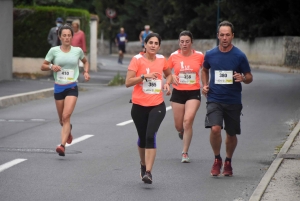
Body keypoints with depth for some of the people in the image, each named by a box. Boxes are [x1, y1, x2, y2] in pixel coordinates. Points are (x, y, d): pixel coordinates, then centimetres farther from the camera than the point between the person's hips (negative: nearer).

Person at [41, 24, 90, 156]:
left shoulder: (77, 50, 2)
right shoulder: (54, 51, -1)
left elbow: (85, 61, 23)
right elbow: (43, 66, 5)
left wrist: (86, 72, 5)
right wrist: (51, 67, -16)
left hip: (72, 87, -2)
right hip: (58, 87, 2)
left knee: (66, 116, -19)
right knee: (62, 120, 13)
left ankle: (62, 146, -25)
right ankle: (68, 129, 50)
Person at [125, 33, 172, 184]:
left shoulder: (161, 59, 5)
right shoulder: (137, 59, -5)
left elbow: (168, 74, 25)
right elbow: (128, 82, -11)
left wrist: (167, 83, 4)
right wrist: (144, 76, -22)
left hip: (157, 105, 0)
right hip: (139, 106, 0)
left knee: (151, 136, -18)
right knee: (142, 137, 12)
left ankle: (148, 172, -21)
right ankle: (143, 165, 39)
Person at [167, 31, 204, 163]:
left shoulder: (199, 56, -2)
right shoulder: (174, 56, -1)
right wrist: (172, 77, -8)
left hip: (193, 93, -2)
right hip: (178, 92, 2)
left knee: (188, 121, -17)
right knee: (178, 125, 8)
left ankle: (185, 152, -5)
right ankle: (182, 132, 48)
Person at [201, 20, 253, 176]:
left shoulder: (239, 56, -4)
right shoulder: (210, 55, 2)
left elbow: (249, 78, 3)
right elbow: (205, 70, 22)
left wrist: (243, 78, -20)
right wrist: (205, 85, 6)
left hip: (233, 101, 0)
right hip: (214, 99, 0)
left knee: (231, 134, 10)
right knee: (215, 129, -20)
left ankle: (228, 162, 34)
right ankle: (217, 159, 3)